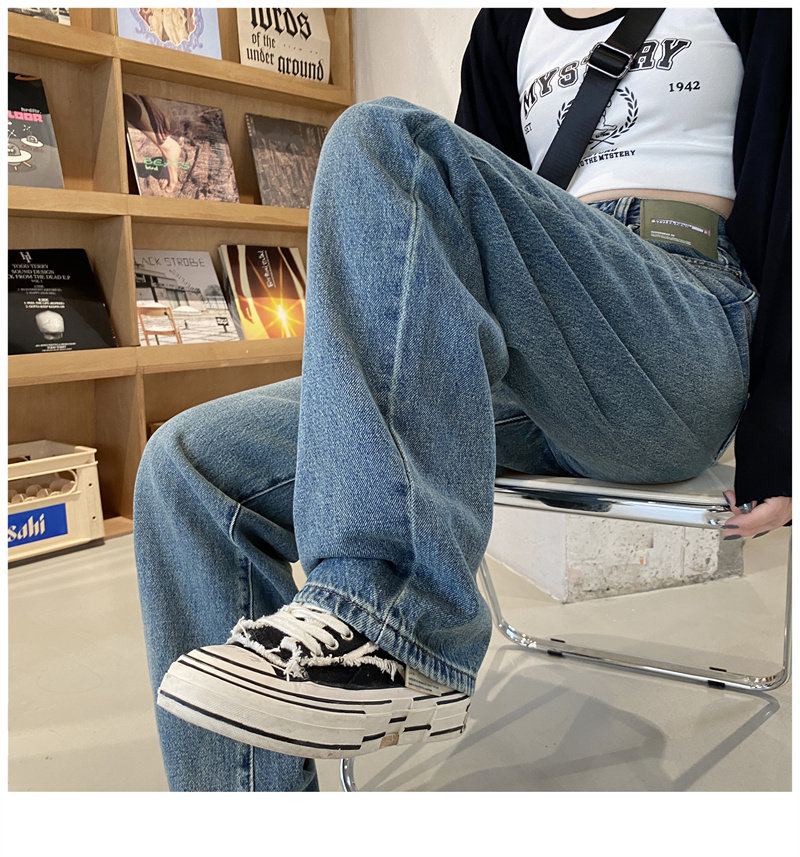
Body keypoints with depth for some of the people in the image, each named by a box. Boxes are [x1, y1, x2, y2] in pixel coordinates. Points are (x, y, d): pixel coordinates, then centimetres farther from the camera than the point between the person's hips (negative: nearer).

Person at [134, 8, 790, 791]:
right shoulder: (506, 23, 28)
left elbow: (785, 191, 3)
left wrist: (773, 440, -8)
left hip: (689, 338, -4)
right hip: (526, 384, 5)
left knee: (386, 141, -27)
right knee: (192, 466, -13)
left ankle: (390, 630, -33)